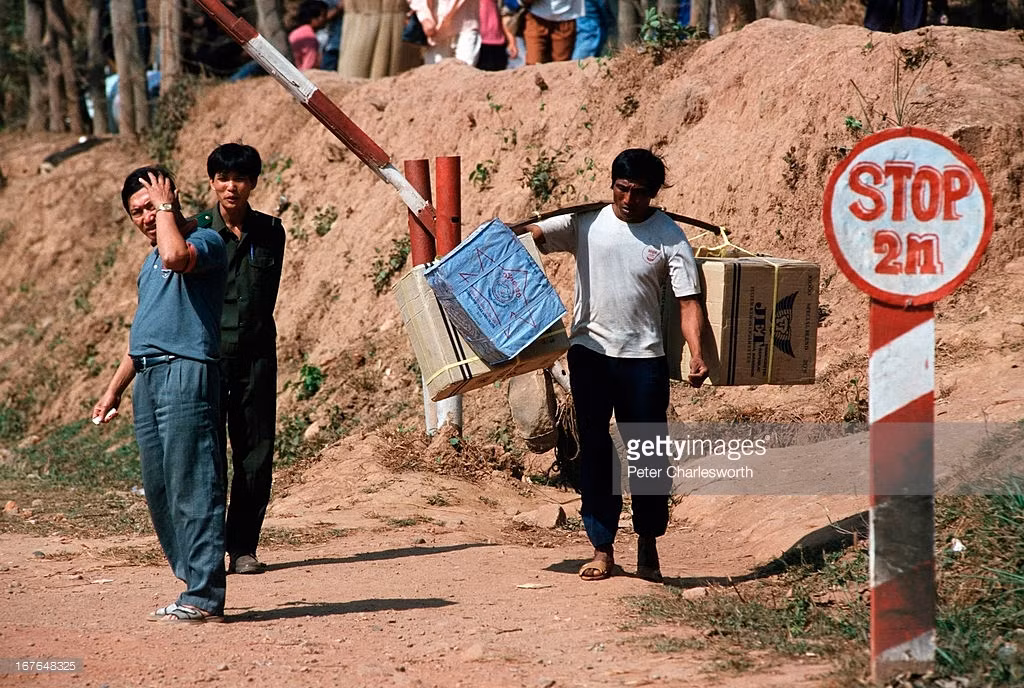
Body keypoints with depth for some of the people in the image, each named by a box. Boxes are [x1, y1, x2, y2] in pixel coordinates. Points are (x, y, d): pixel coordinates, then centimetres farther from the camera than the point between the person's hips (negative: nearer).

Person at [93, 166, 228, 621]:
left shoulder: (205, 242, -4)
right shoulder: (151, 262, 23)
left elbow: (176, 256, -28)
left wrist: (166, 207, -12)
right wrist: (114, 390, 26)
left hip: (185, 375, -9)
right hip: (147, 379, 9)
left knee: (191, 489, -11)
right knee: (158, 492, 8)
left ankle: (204, 597, -10)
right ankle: (195, 584, 12)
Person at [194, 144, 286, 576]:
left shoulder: (270, 232, 8)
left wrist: (250, 330, 11)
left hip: (255, 354, 3)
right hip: (208, 353, -3)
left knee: (257, 455, 2)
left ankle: (243, 547, 11)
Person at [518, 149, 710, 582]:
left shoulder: (670, 239, -3)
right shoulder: (585, 222, 2)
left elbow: (689, 302, -8)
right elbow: (532, 234, -1)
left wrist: (696, 354, -22)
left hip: (643, 359, -1)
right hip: (589, 352, 1)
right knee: (594, 452, 4)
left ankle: (648, 550, 18)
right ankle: (602, 550, 11)